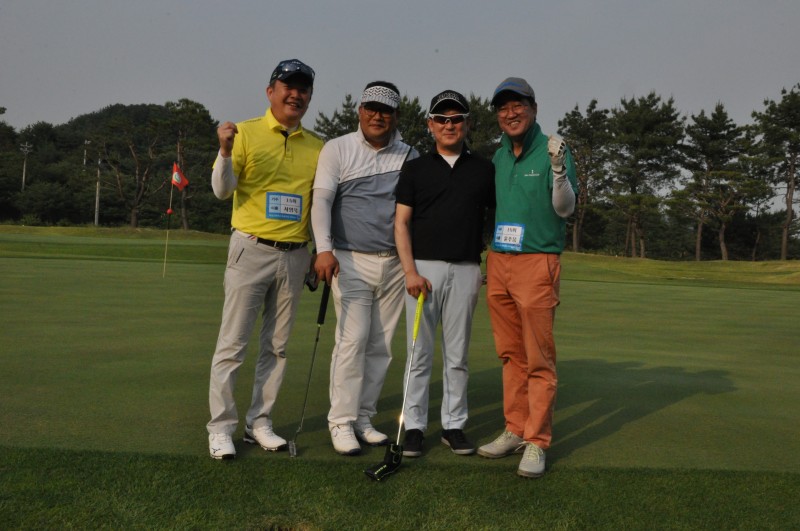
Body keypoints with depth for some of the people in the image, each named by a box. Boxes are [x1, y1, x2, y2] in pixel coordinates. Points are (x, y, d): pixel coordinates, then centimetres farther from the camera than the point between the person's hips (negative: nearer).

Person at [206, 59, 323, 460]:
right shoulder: (246, 133, 0)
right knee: (233, 343, -2)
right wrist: (225, 152, -24)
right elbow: (222, 190, -8)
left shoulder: (317, 147, 10)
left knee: (277, 347, 10)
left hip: (295, 256, 4)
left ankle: (259, 423, 21)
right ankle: (221, 427, 10)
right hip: (251, 250, -4)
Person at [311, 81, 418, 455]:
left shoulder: (410, 156, 10)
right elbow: (321, 200, -7)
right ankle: (341, 422, 1)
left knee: (381, 346, 6)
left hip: (395, 263, 4)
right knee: (352, 340, -10)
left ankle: (363, 418, 17)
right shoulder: (338, 149, 2)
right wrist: (324, 249, -21)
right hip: (351, 261, -3)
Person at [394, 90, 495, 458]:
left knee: (457, 355, 7)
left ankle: (453, 425, 17)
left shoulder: (484, 170, 10)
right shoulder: (415, 168, 7)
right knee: (419, 354, 1)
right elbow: (401, 223, 2)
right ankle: (414, 426, 10)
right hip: (423, 268, -1)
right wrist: (410, 271, -9)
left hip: (466, 270, 1)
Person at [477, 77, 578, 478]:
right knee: (511, 355, 11)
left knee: (539, 358, -2)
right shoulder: (498, 156, 13)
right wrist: (488, 261, 18)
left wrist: (559, 169, -25)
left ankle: (537, 442, 4)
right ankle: (514, 431, 20)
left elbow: (565, 209, -10)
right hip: (498, 262, 6)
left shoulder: (552, 151, -4)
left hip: (536, 263, -6)